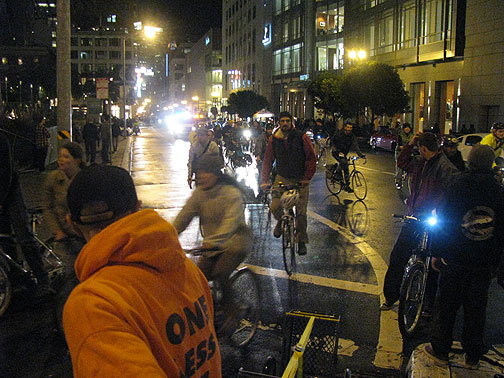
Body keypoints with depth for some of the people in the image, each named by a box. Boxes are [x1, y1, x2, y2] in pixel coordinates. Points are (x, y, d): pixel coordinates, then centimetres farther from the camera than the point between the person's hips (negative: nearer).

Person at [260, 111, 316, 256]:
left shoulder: (302, 137, -9)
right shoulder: (274, 139, -2)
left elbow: (311, 158, -5)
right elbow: (268, 160, 3)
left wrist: (307, 178, -11)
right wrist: (265, 180, -2)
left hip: (300, 179, -2)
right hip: (282, 178, 2)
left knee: (301, 213, -3)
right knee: (275, 208, -13)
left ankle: (301, 241, 15)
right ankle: (281, 221, 23)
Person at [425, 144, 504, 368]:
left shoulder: (457, 188, -9)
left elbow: (442, 223, -7)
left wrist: (437, 253, 3)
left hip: (455, 260, -2)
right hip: (484, 264, 2)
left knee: (446, 305, 11)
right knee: (476, 308, 13)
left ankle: (440, 350, 22)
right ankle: (472, 357, 24)